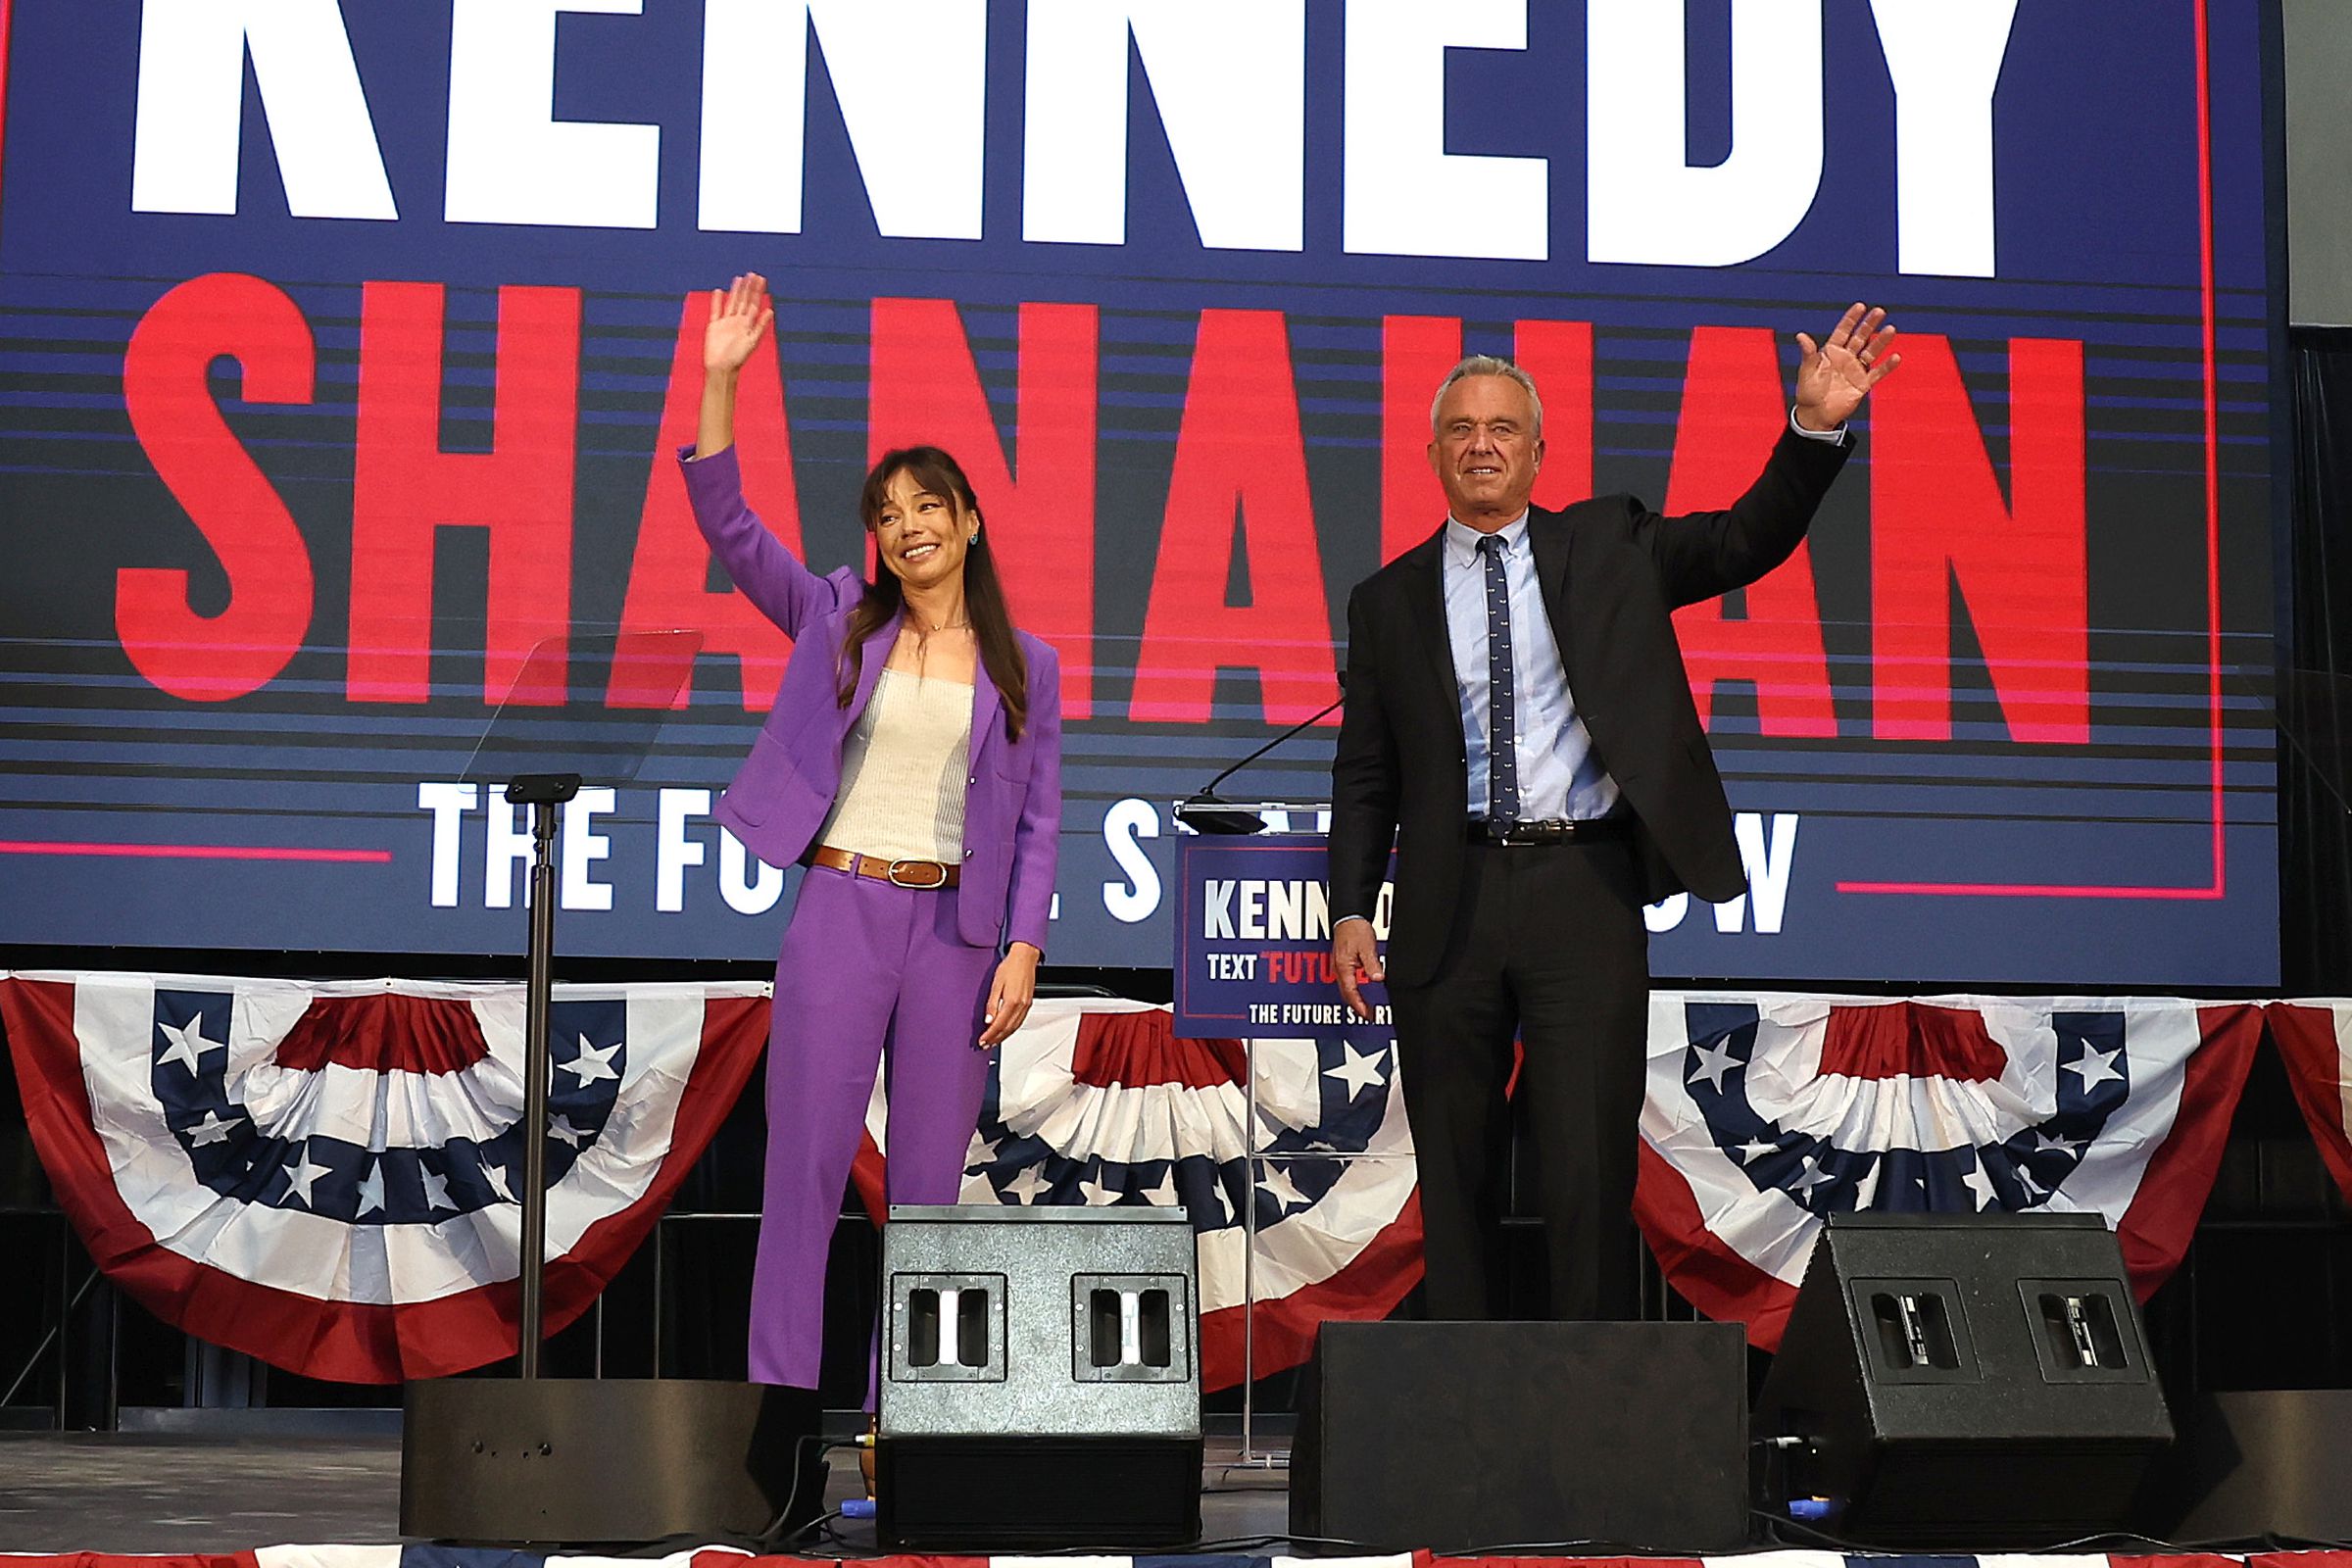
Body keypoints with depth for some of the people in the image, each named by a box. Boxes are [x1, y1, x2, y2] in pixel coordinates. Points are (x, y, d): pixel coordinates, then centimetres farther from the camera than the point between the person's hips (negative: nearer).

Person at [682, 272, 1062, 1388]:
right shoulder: (838, 624, 7)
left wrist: (1022, 948, -3)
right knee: (806, 1163, -5)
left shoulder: (1024, 665, 9)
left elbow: (1037, 817, 8)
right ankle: (779, 1398, -1)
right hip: (841, 909, -1)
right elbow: (728, 526, -2)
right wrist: (721, 381, -11)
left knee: (929, 1178, 4)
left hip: (958, 928, 1)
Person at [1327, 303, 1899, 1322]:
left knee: (1590, 1169, -4)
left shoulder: (1607, 546, 11)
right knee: (1453, 1175, 7)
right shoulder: (1389, 599, 11)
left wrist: (1815, 430, -13)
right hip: (1449, 901, 2)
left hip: (1584, 892, -1)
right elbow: (1365, 774, 10)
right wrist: (1351, 912, 0)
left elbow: (1748, 542, 2)